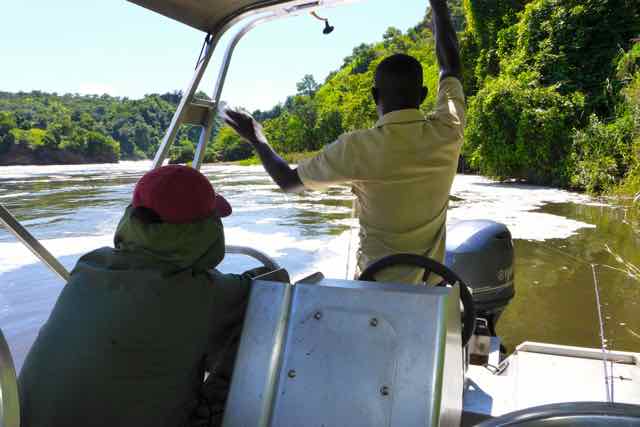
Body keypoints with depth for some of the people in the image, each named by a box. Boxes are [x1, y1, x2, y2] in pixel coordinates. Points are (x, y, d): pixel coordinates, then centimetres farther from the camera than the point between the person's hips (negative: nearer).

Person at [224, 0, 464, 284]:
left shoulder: (358, 149, -20)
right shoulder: (448, 133, -10)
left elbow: (287, 181, -5)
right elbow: (451, 68, 9)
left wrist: (256, 138, 11)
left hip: (378, 287, -4)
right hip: (432, 286, 4)